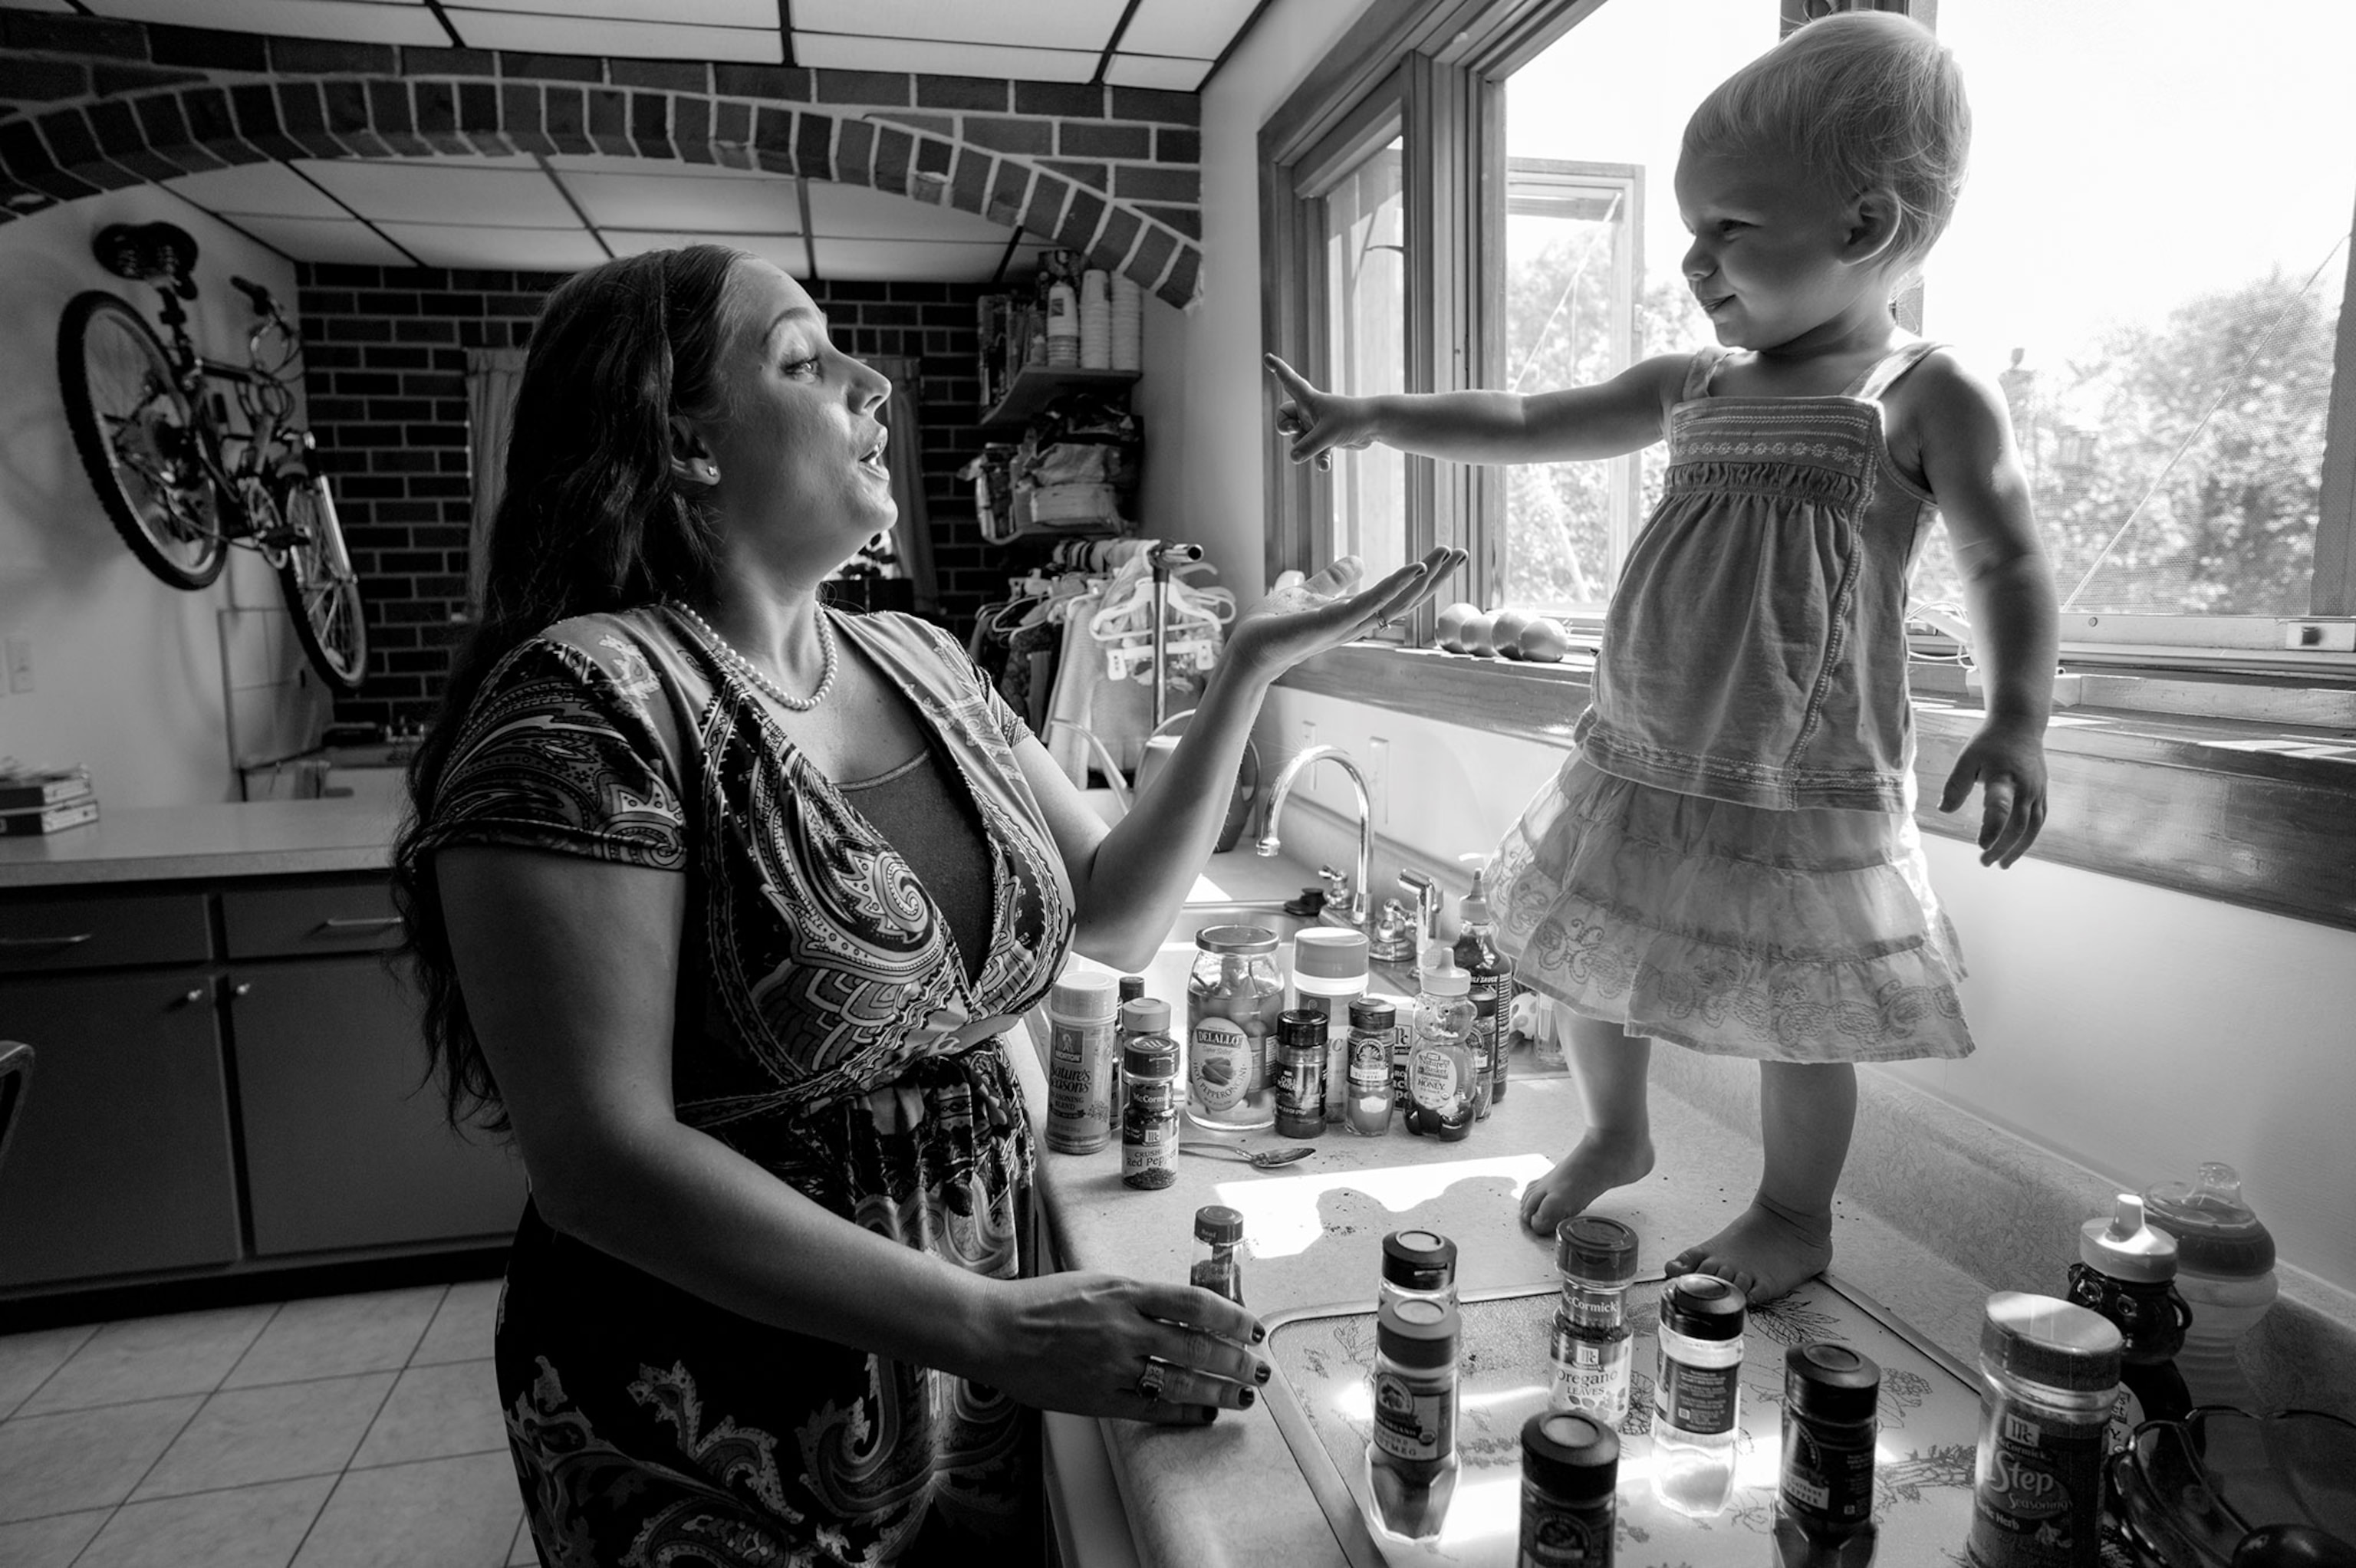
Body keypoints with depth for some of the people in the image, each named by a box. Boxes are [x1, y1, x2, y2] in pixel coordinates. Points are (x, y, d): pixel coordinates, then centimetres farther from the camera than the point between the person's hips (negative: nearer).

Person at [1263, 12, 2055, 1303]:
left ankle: (1793, 1215, 34)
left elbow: (2007, 567, -5)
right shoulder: (1692, 387, 7)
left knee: (1796, 1020, 8)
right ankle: (1614, 1134, 45)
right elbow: (1527, 424, 10)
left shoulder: (1929, 400, -8)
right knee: (1584, 967, 18)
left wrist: (2017, 720, -17)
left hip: (1804, 795, -6)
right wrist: (1376, 417, 2)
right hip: (1634, 769, 6)